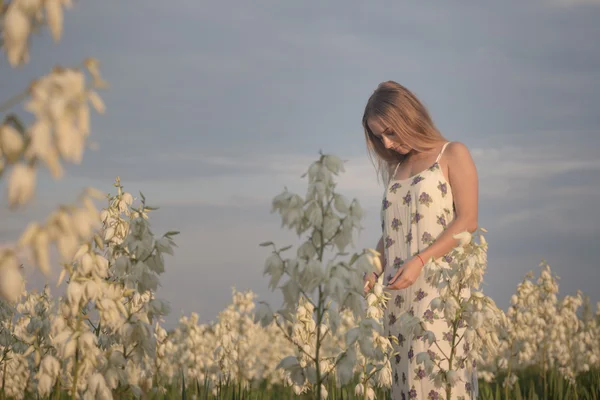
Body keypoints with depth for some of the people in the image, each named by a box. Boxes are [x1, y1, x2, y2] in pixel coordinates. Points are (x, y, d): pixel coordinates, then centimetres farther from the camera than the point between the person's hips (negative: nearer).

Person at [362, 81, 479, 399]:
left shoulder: (453, 155, 3)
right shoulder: (396, 169, 19)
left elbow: (467, 221, -7)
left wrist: (420, 261, -17)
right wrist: (374, 270, 1)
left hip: (439, 286, -6)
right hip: (398, 292, 6)